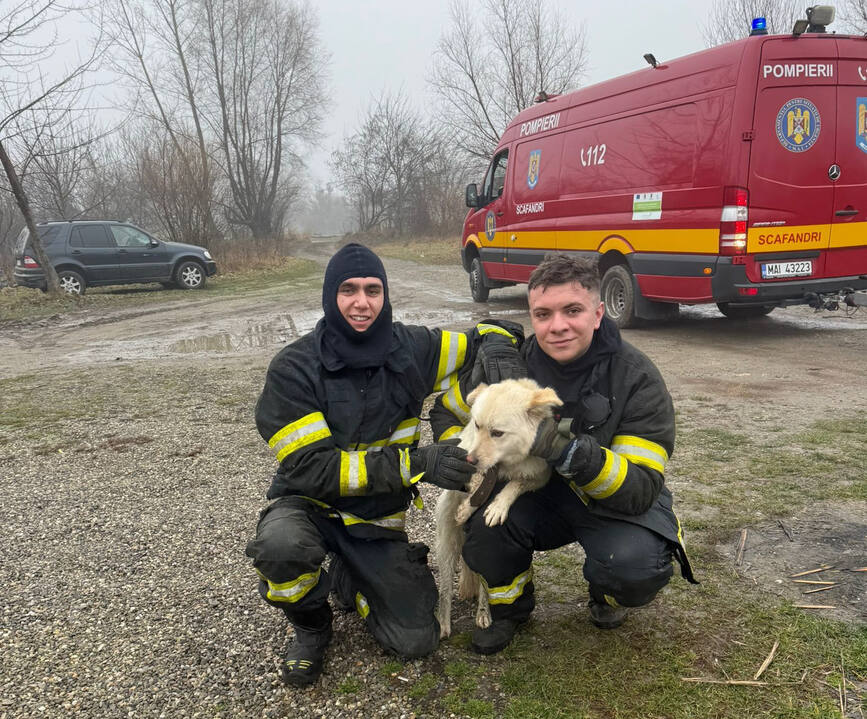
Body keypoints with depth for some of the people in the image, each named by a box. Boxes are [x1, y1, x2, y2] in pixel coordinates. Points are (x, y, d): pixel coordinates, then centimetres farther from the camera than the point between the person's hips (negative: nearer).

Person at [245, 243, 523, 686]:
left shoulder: (410, 348, -7)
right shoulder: (293, 368, -18)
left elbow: (493, 334, 5)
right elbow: (311, 468, -25)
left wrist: (493, 354, -22)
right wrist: (416, 463, -32)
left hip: (378, 520, 3)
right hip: (310, 504, -3)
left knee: (417, 641, -7)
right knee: (280, 546, -38)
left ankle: (347, 580, 24)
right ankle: (311, 623, -1)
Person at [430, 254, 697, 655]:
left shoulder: (637, 379, -21)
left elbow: (641, 489, -26)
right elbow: (446, 412, 4)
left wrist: (574, 454, -44)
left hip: (615, 503, -2)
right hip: (536, 494, 2)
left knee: (638, 568, -32)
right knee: (485, 525, -28)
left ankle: (604, 591, 8)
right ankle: (509, 605, 6)